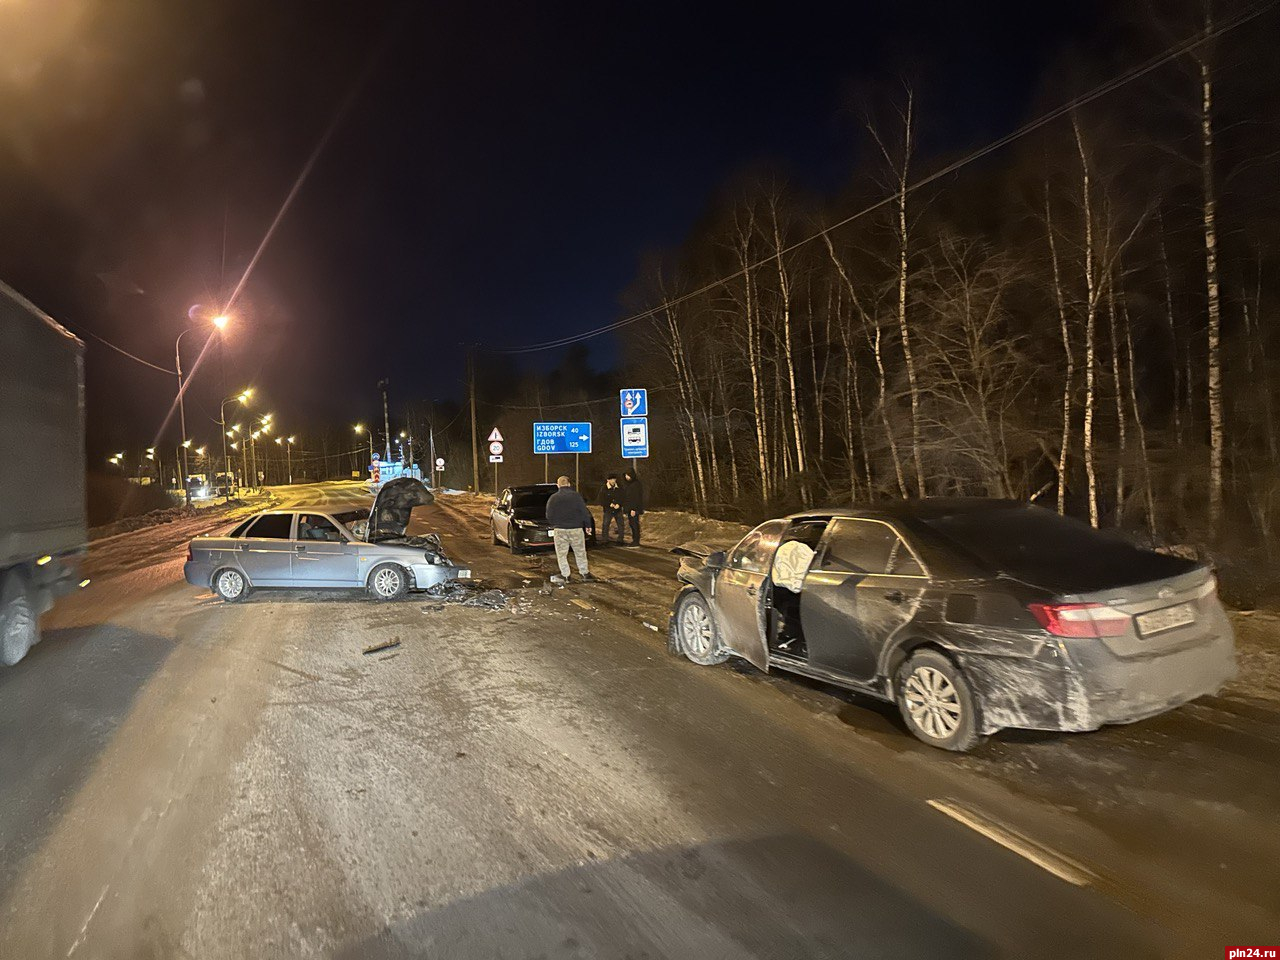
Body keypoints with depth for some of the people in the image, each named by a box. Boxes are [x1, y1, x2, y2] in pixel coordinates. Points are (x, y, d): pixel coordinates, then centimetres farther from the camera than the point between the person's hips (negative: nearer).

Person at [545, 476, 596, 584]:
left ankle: (565, 575, 8)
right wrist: (588, 525, 7)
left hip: (559, 530, 0)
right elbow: (585, 512, -4)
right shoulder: (576, 496, -5)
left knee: (561, 554, 8)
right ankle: (584, 573, 17)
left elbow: (549, 516, 3)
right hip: (576, 529, 0)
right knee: (580, 553, 11)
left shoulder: (553, 498, 0)